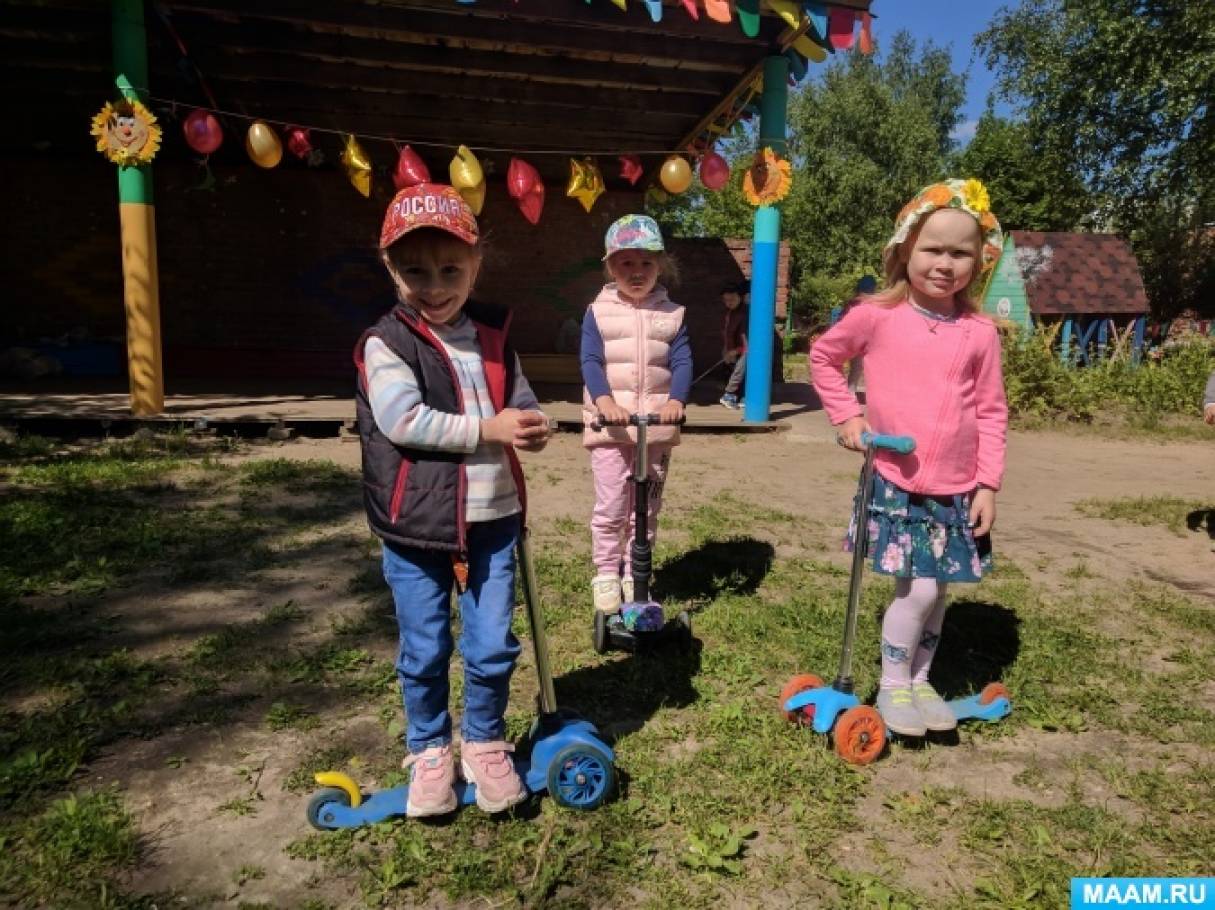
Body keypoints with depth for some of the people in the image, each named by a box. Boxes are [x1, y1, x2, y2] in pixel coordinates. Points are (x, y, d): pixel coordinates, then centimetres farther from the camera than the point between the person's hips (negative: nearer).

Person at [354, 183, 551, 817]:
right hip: (415, 529, -3)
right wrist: (488, 429, -20)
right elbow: (403, 420, -20)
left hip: (492, 522, 4)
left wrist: (532, 426, -8)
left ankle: (484, 742, 33)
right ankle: (429, 750, 34)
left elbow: (520, 399, 15)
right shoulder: (385, 343, -8)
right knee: (424, 654, 11)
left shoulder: (493, 332, 8)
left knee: (492, 649, 10)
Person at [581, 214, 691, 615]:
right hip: (609, 423, -2)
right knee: (611, 504, -2)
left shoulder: (672, 315, 7)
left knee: (647, 506, 10)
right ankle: (605, 574, 14)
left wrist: (676, 400, -22)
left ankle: (634, 573, 25)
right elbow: (591, 361, -9)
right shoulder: (598, 313, 1)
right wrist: (604, 400, -27)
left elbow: (682, 362, -2)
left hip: (657, 424, 2)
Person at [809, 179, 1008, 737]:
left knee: (938, 589, 11)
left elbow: (991, 412, 5)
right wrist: (845, 415, 0)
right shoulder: (877, 317, -5)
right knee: (918, 587, -7)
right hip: (896, 482, -3)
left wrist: (988, 484, 1)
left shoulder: (980, 333, 1)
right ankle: (892, 685, 14)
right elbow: (823, 356, 10)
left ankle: (921, 681, 31)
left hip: (957, 490, 3)